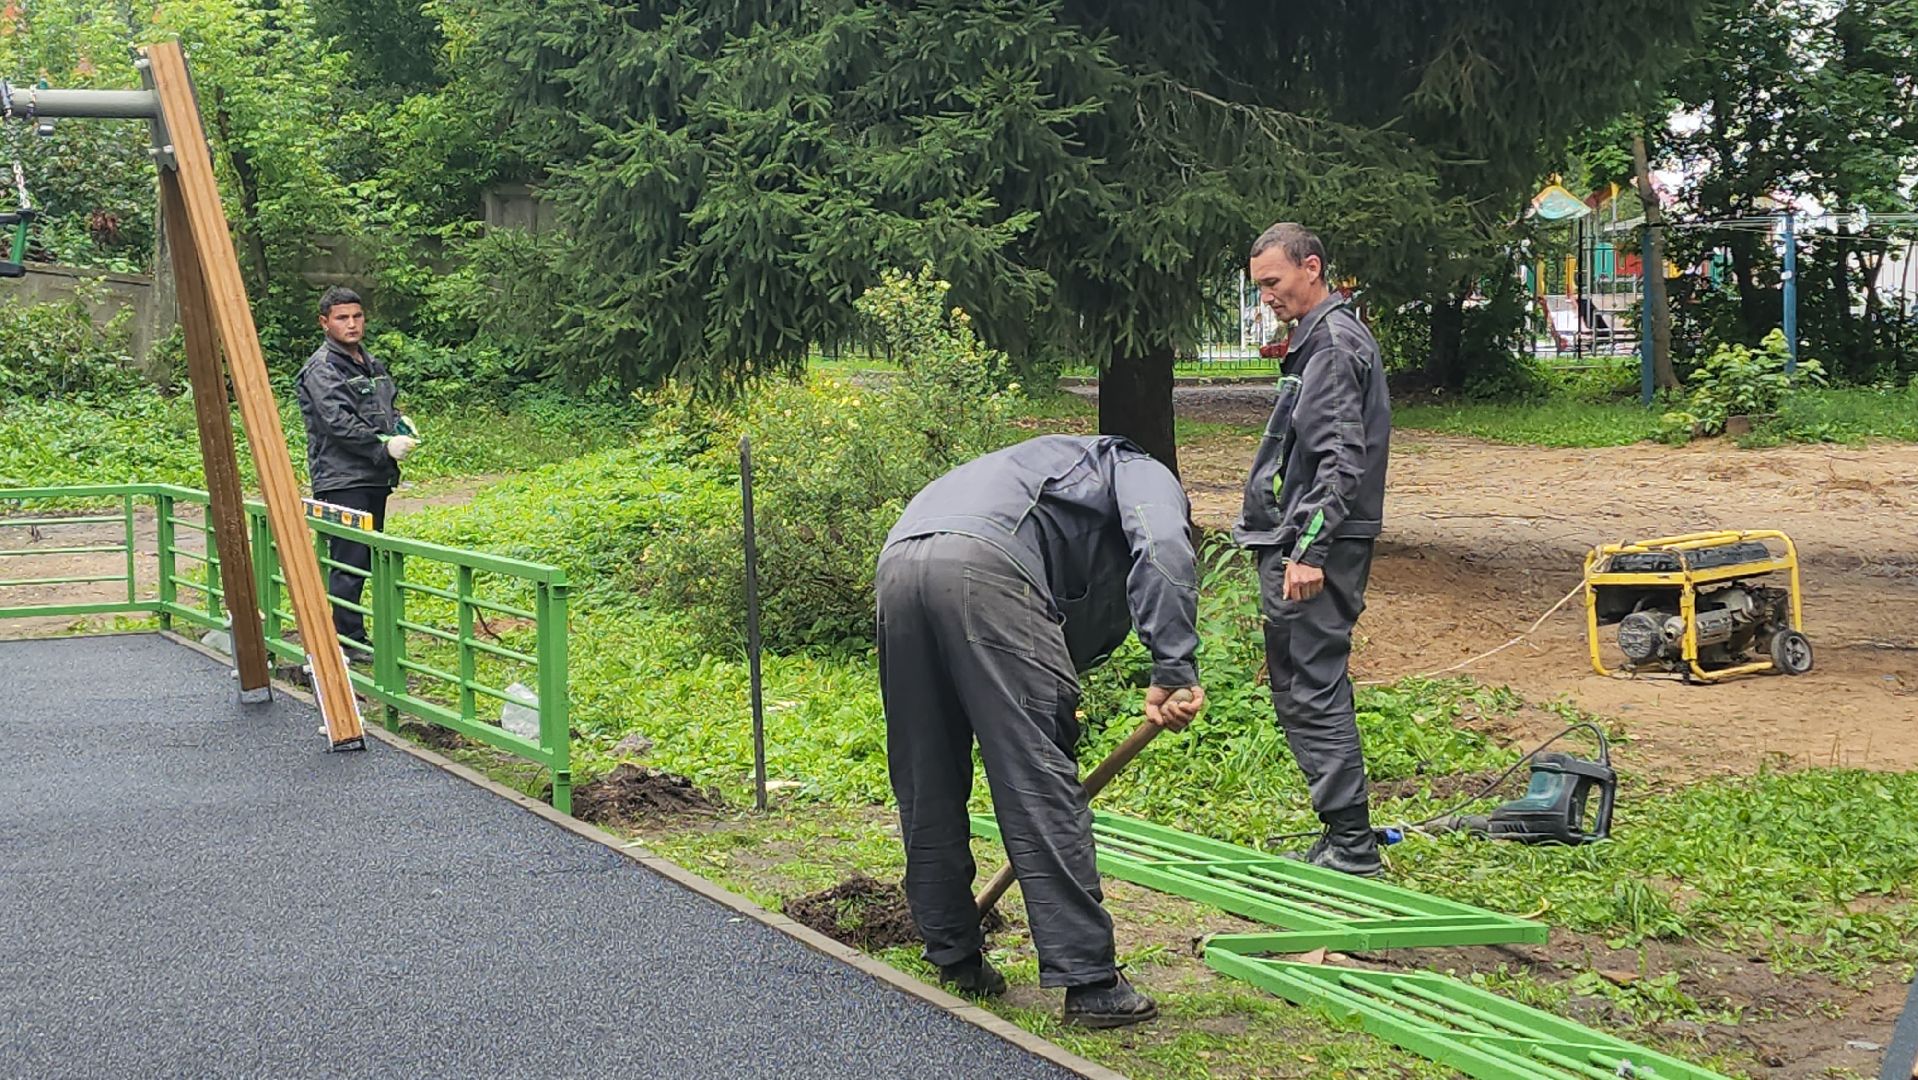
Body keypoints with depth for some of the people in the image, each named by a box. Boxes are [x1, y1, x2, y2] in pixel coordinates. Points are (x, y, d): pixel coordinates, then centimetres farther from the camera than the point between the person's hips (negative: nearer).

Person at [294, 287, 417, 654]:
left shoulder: (370, 363, 18)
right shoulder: (322, 369, -10)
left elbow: (387, 406, 30)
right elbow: (338, 423, -20)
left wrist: (401, 424, 7)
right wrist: (383, 447, -23)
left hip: (374, 479, 9)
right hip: (342, 481, -9)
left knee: (365, 559, 13)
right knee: (348, 561, -10)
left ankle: (355, 637, 21)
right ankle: (348, 639, -6)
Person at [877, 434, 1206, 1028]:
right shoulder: (1145, 473, 22)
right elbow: (1163, 551, -4)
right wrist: (1175, 671, -13)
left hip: (897, 563, 8)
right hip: (984, 566, -8)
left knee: (927, 788, 17)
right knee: (1041, 783, -4)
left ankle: (954, 958, 28)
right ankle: (1090, 982, -2)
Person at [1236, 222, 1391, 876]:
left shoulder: (1334, 342, -12)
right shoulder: (1320, 337, 21)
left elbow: (1341, 460, -21)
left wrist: (1310, 549, -24)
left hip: (1315, 548, -11)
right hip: (1301, 542, 11)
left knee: (1313, 690, -9)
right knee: (1298, 687, 13)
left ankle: (1351, 844, -6)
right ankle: (1344, 840, 18)